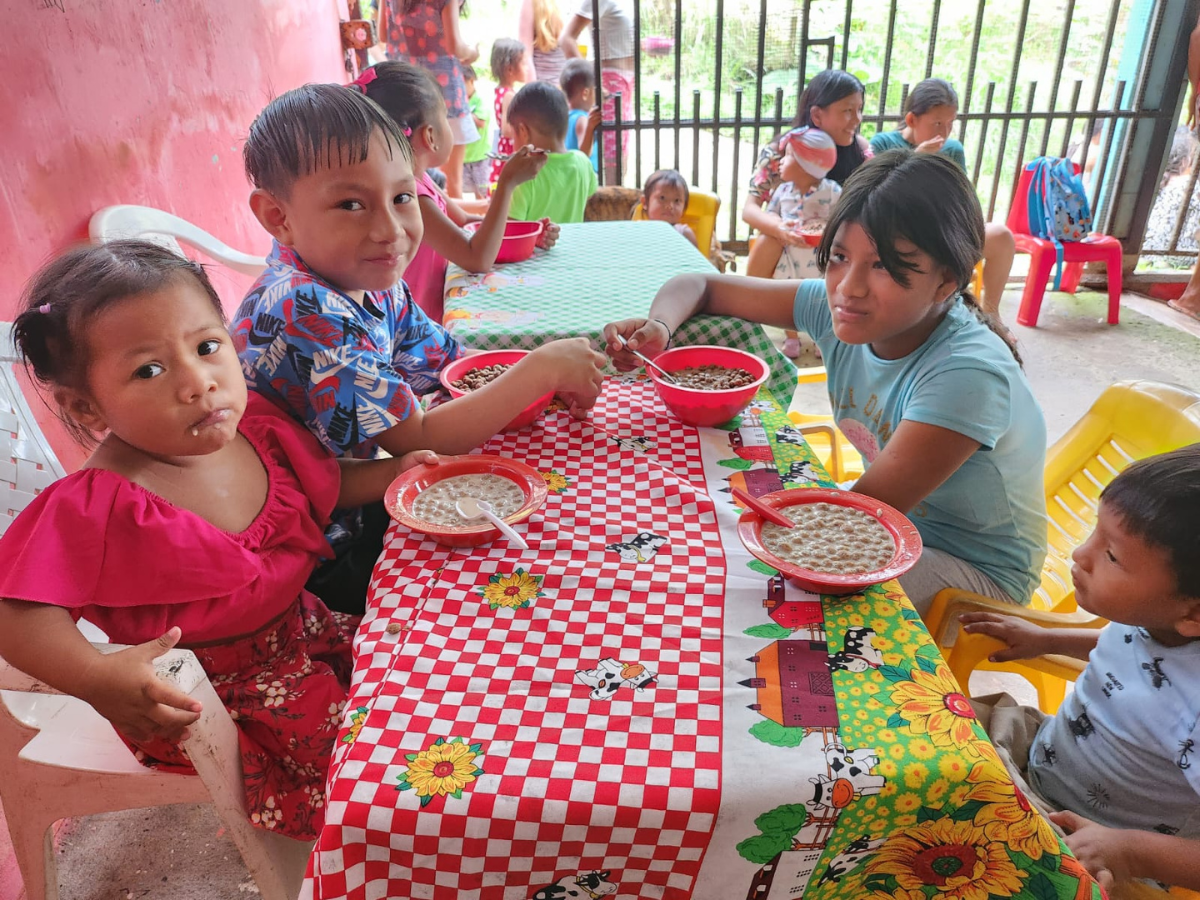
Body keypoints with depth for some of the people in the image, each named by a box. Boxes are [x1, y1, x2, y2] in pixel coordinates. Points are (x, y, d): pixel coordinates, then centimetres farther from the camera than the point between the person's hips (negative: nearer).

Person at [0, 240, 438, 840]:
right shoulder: (101, 508, -28)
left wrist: (394, 472, -4)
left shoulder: (256, 425, -8)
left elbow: (321, 482, 9)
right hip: (201, 693, -6)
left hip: (298, 625, 7)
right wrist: (98, 680, -39)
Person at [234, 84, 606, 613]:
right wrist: (541, 369, -23)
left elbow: (450, 363, 5)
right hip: (321, 563, -8)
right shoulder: (305, 315, -30)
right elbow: (419, 441, -28)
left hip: (354, 504, 8)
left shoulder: (370, 280, -3)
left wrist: (542, 381, -13)